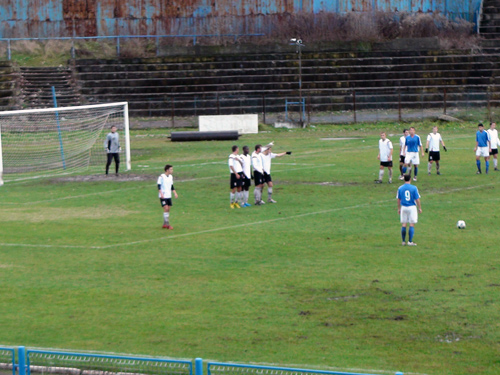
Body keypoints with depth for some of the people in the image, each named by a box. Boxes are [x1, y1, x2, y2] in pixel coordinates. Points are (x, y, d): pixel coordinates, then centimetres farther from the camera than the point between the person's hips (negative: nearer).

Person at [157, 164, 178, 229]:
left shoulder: (171, 177, 10)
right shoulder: (161, 176, -11)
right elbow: (159, 186, -11)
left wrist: (175, 193, 10)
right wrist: (161, 194, -20)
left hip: (169, 196, 7)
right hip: (163, 196, -7)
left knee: (168, 209, 6)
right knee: (166, 209, -14)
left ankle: (165, 224, 14)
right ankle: (167, 224, -11)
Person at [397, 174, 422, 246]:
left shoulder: (400, 188, 1)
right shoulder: (414, 188, -7)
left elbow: (398, 199, 6)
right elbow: (417, 199, -5)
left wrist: (399, 208, 16)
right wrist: (420, 208, 5)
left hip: (403, 207, 3)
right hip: (412, 207, -3)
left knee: (404, 224, 8)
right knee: (412, 224, 1)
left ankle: (403, 241, 10)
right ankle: (410, 241, -3)